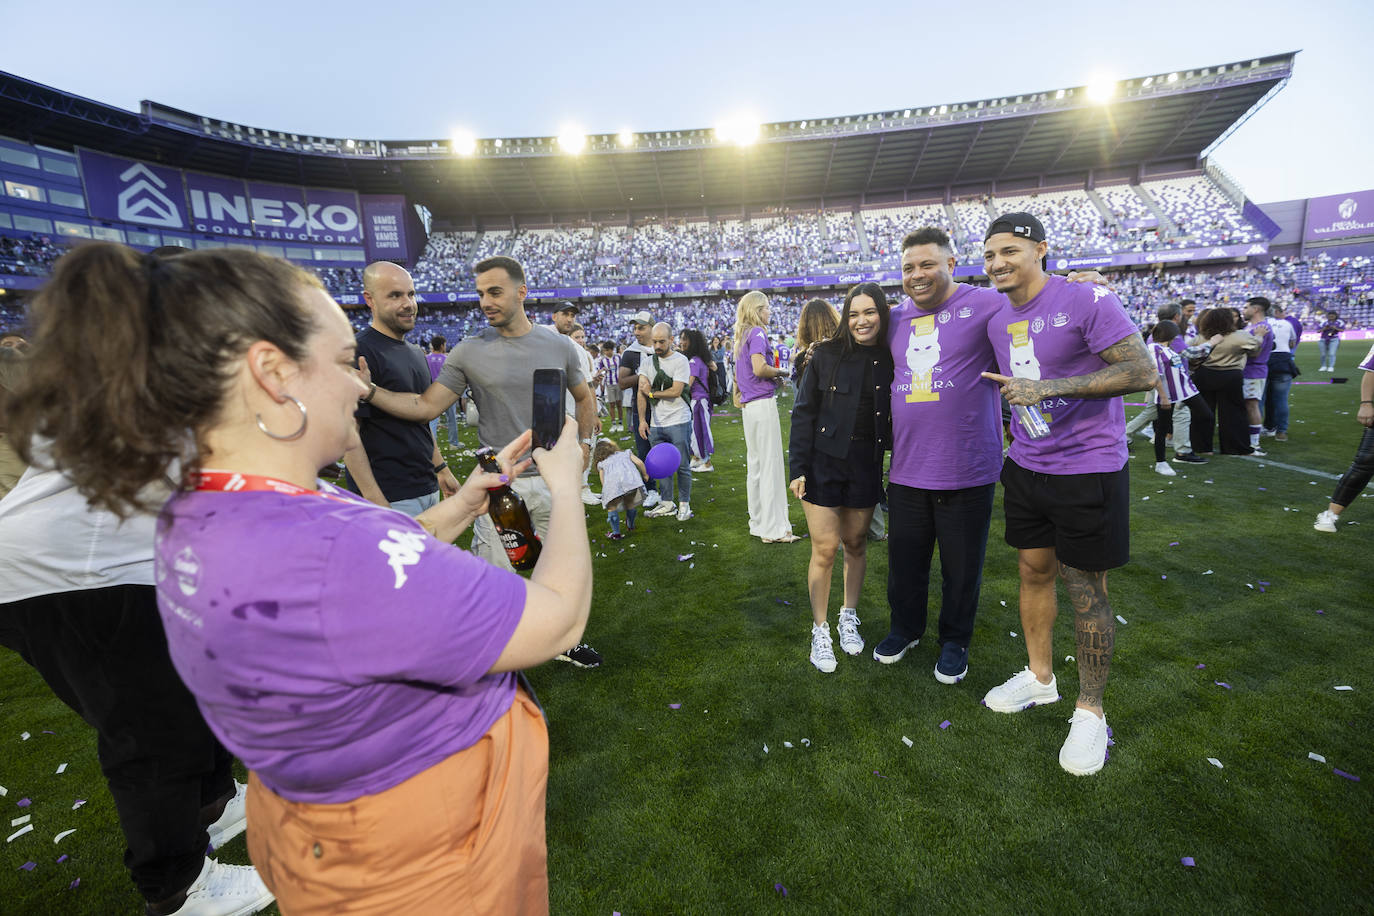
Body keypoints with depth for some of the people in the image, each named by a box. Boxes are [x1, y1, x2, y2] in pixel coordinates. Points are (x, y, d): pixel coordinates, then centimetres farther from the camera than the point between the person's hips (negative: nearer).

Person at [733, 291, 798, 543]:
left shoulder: (742, 336, 18)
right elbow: (759, 369, -21)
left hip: (748, 406, 9)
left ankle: (758, 524, 20)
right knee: (771, 465, -5)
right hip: (763, 402, -9)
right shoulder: (758, 332, -8)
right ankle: (774, 529, 0)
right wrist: (779, 372, -5)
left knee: (755, 465, 12)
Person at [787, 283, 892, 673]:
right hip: (824, 461, -2)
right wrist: (798, 467, -9)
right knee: (825, 548, 0)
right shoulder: (827, 355, -4)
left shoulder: (889, 360, 2)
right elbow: (804, 412, -4)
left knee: (856, 543, 13)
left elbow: (894, 416, 8)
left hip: (867, 464, 2)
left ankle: (849, 616, 34)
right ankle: (820, 629, 17)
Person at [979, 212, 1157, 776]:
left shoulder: (1088, 301, -14)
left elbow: (1143, 372, -19)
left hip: (1088, 469, -6)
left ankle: (1090, 712, 22)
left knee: (1086, 592, 3)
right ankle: (1039, 676, 35)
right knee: (1034, 571, 15)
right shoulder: (998, 322, 8)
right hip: (1026, 466, 7)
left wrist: (1049, 387, -26)